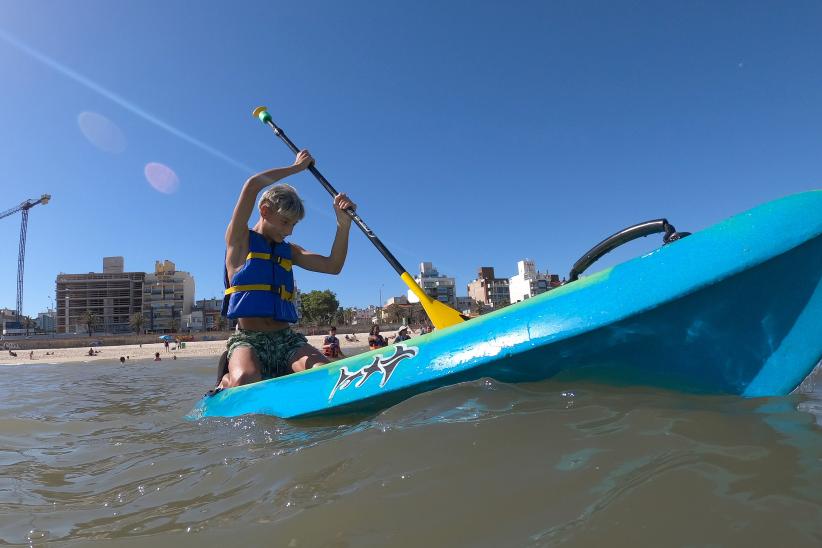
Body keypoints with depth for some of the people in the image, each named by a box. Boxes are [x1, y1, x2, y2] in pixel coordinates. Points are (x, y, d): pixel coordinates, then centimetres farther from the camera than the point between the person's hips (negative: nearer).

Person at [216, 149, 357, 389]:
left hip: (286, 339, 3)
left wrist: (343, 224, -2)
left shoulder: (288, 250, 21)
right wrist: (296, 167, 5)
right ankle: (225, 383, -1)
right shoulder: (239, 240, 5)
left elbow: (333, 266, 10)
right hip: (248, 340, -3)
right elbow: (252, 186, -7)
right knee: (245, 382, -34)